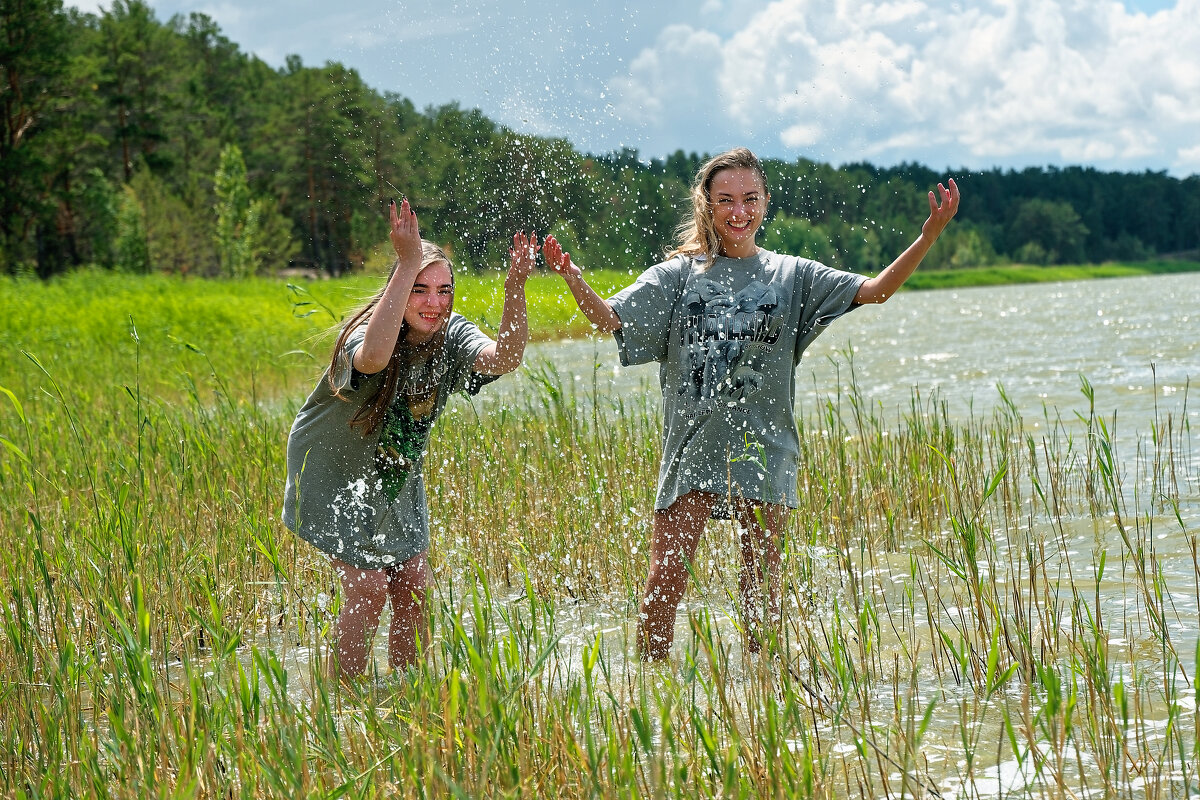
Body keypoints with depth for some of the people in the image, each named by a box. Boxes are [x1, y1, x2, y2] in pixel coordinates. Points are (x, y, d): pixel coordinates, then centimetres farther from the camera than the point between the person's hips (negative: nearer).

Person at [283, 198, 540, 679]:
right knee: (367, 589, -12)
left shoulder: (451, 337, -12)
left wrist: (514, 289, -49)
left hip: (396, 478, 6)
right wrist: (407, 265, -57)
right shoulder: (368, 332, -27)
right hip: (334, 475, -6)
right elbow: (374, 357, -54)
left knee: (414, 589, 4)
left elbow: (504, 358, -32)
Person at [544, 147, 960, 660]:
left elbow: (874, 290, 0)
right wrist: (572, 278, -21)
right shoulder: (677, 275, 7)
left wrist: (929, 236, -12)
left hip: (763, 449, 1)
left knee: (762, 587, 7)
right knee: (664, 583, -8)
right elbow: (609, 319, -1)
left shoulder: (791, 276, 8)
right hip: (692, 446, -1)